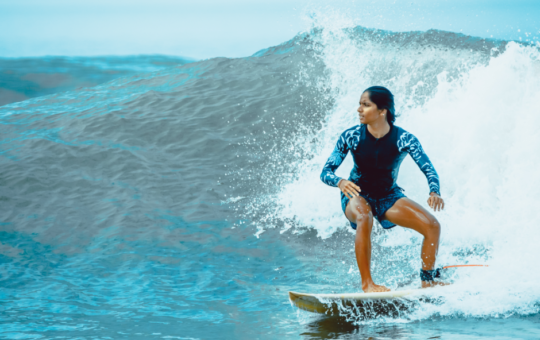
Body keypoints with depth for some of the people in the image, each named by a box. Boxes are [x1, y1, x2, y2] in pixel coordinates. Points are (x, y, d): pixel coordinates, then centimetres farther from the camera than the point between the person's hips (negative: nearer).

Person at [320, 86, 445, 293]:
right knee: (364, 218, -38)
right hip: (356, 196, -2)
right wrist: (340, 182, -38)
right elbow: (326, 172, -14)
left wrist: (434, 193, -42)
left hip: (389, 196, 2)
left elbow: (428, 169, -20)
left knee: (432, 226, -14)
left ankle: (428, 279, 8)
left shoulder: (404, 139, -17)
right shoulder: (351, 137, -16)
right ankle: (367, 283, -31)